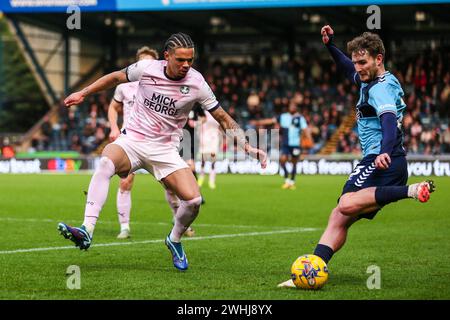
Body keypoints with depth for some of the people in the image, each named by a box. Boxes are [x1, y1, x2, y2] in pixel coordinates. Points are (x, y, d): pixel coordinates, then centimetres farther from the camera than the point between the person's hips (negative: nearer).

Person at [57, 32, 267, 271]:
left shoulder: (197, 84, -8)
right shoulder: (147, 68, -8)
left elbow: (223, 118, 2)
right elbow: (116, 78, 12)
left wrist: (248, 147, -6)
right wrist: (83, 94, 16)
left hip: (165, 150, 1)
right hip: (131, 141, -1)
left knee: (193, 200, -17)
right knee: (106, 162, -34)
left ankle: (174, 240, 18)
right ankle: (87, 231, -43)